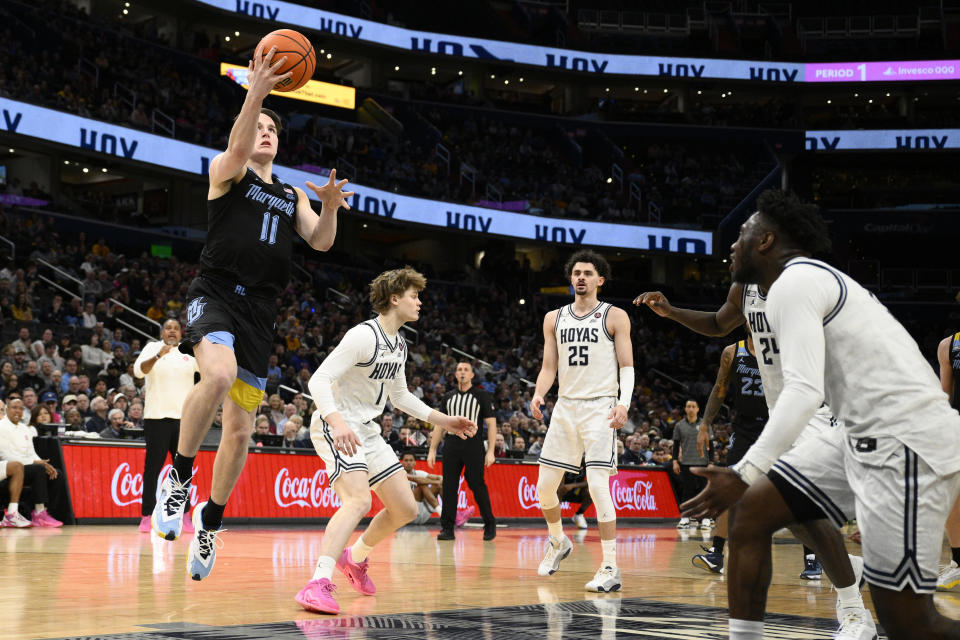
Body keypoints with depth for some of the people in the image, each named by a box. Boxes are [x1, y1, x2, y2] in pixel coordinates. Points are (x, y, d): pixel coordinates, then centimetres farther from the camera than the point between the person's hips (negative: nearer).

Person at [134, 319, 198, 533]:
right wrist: (158, 356, -32)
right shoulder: (152, 348, 3)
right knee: (153, 467, -4)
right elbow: (139, 371, -14)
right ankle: (146, 516, -1)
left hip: (184, 417, 4)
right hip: (157, 417, -3)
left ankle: (184, 516, 10)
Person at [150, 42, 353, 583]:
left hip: (259, 310, 5)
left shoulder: (292, 196, 22)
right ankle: (179, 477, -17)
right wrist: (255, 94, -31)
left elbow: (322, 242, 8)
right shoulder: (227, 171, 7)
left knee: (240, 429, 3)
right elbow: (238, 147, -16)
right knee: (219, 374, -35)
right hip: (216, 292, -5)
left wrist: (330, 206, -12)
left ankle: (211, 519, 24)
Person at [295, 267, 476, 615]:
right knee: (359, 500, -31)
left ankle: (355, 557, 32)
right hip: (336, 427, -9)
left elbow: (400, 396, 25)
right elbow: (319, 380, -25)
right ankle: (318, 585, -36)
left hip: (367, 430, 9)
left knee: (405, 509, 9)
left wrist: (443, 420, 19)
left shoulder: (399, 345, 11)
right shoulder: (363, 336, -18)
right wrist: (337, 422, -41)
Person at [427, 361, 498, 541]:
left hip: (473, 446, -3)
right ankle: (447, 528, 3)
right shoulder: (448, 397, 15)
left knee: (477, 485, -4)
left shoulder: (482, 396, 4)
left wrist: (490, 451, -7)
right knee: (449, 487, -1)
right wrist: (432, 449, 11)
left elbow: (491, 424, 1)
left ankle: (490, 525, 10)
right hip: (451, 445, 4)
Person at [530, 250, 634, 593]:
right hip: (565, 407, 5)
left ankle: (610, 568, -11)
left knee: (598, 485, -16)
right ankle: (557, 542, 34)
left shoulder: (615, 316, 0)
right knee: (544, 486, 6)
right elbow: (549, 367, 13)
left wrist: (623, 403, -19)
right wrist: (538, 395, -8)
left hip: (600, 409, -5)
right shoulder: (554, 319, 12)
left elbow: (627, 366, -2)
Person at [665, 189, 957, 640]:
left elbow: (805, 392, -21)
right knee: (751, 511, 8)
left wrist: (744, 474, -24)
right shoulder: (816, 278, 20)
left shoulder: (792, 282, -10)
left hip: (906, 441, -10)